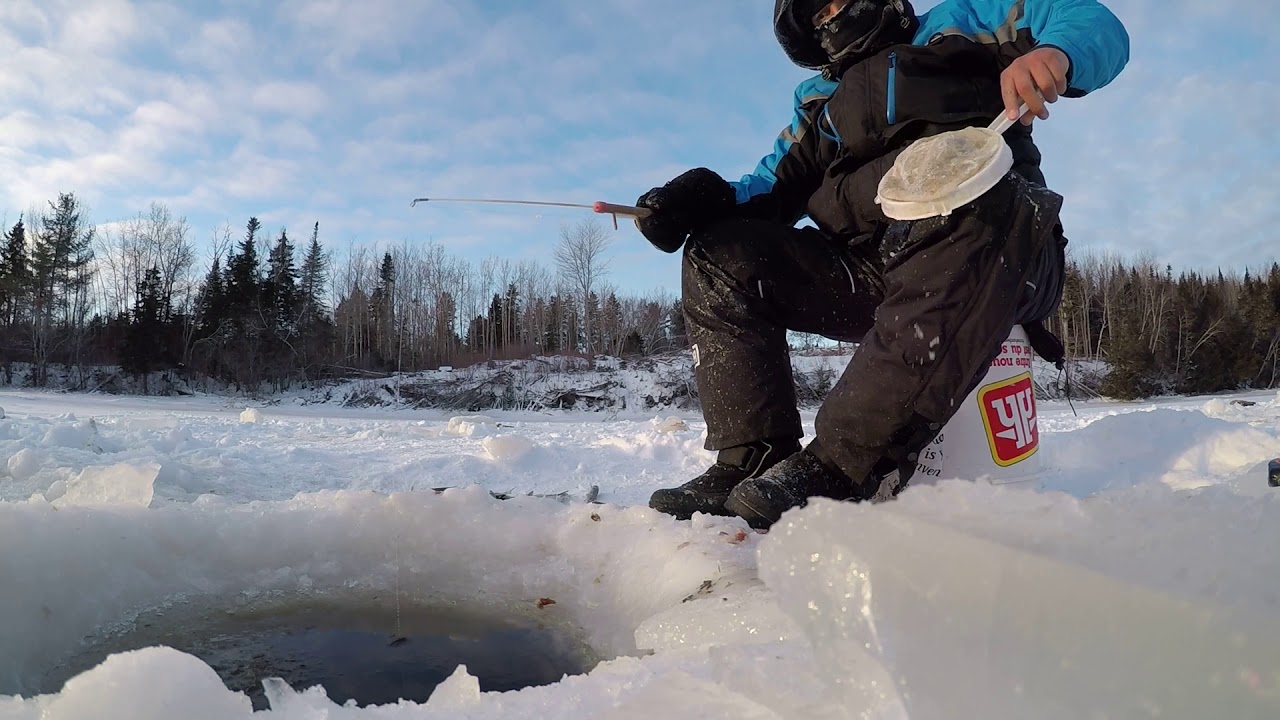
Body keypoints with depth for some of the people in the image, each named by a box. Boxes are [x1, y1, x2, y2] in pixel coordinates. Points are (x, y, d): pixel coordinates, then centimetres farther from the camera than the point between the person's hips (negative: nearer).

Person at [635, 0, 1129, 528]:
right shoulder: (816, 102, 28)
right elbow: (773, 189, 15)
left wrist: (1054, 52, -16)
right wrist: (702, 199, -7)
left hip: (1001, 254, -3)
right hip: (873, 278, 4)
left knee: (971, 198, -36)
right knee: (720, 254, -8)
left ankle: (843, 466, -39)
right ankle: (755, 463, -19)